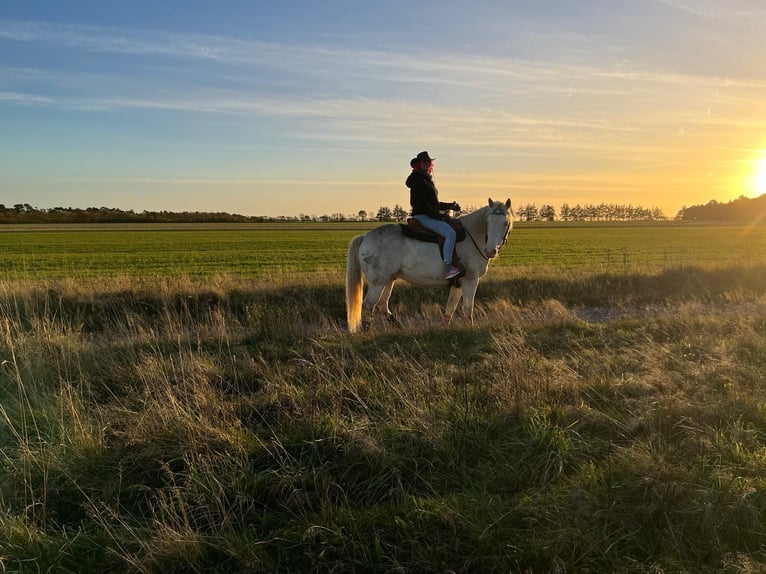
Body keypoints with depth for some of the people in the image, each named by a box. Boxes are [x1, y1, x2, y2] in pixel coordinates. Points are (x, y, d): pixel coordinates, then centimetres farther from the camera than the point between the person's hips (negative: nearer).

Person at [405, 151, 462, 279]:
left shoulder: (427, 179, 21)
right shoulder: (418, 180, -11)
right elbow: (421, 204, -20)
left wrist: (450, 206, 15)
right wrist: (438, 215, -18)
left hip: (430, 216, 11)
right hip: (422, 216, -11)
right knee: (450, 233, -28)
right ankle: (447, 267, -33)